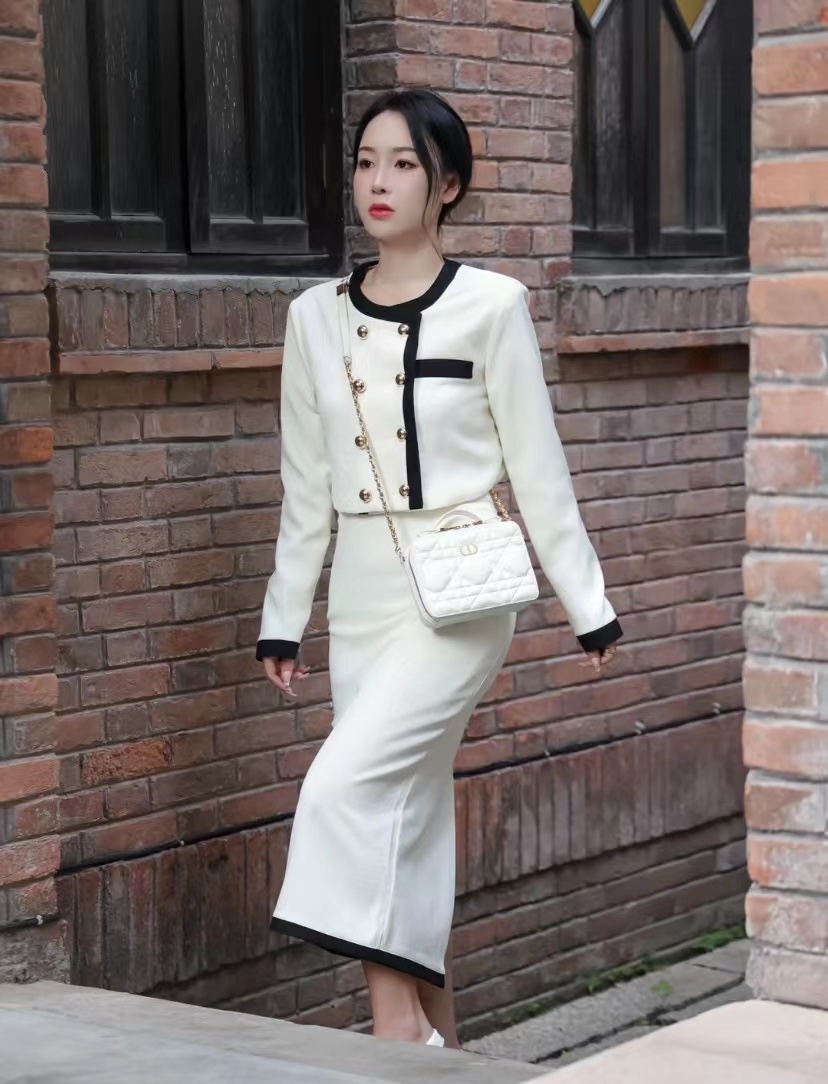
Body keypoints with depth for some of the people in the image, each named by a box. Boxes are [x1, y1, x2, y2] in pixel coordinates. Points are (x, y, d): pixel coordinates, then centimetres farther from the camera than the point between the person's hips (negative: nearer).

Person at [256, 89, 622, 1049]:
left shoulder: (490, 305, -5)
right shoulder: (316, 316, 7)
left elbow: (537, 469, -2)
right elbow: (306, 485, 12)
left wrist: (587, 605, 1)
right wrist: (283, 619, 13)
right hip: (362, 593, 5)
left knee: (348, 785, -20)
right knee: (403, 818, 7)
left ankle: (398, 1030, -13)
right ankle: (434, 1041, 16)